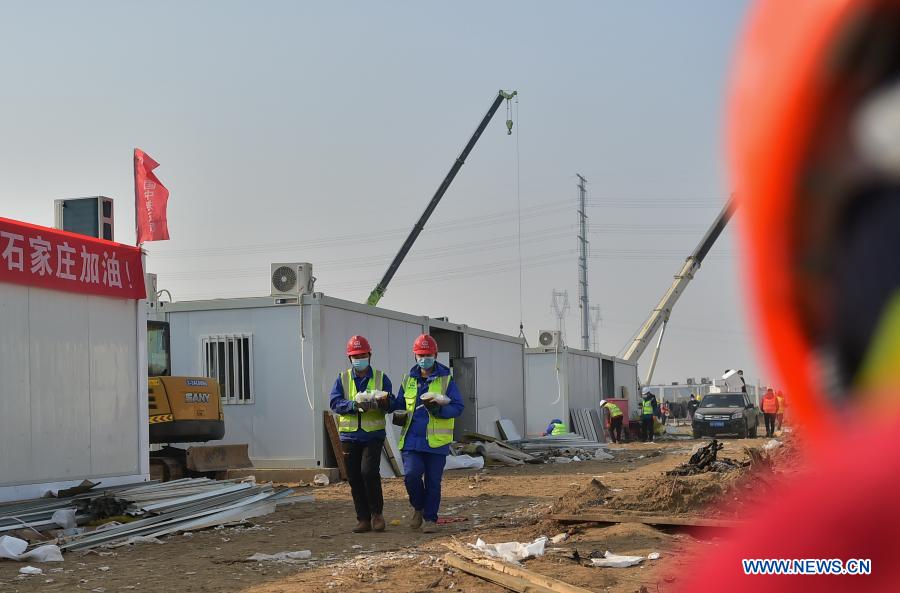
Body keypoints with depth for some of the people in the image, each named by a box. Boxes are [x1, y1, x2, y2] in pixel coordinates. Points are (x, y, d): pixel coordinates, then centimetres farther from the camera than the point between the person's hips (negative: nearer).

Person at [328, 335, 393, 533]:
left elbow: (391, 404, -2)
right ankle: (364, 519, 14)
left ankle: (377, 512, 0)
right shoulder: (343, 379, 7)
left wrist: (381, 402, -25)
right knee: (354, 479, 5)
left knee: (369, 471, -18)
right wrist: (355, 405, -22)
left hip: (373, 435, -2)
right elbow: (335, 403, -5)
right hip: (350, 436, 2)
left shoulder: (381, 378, 5)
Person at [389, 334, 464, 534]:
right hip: (412, 439, 2)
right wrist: (398, 414, 1)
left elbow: (457, 407, -3)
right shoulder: (409, 380, 13)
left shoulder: (446, 380, 1)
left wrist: (439, 409, -21)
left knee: (433, 481, 3)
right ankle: (418, 507, 13)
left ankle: (430, 518, 16)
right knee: (411, 474, -13)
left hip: (436, 441, -2)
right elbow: (399, 404, 24)